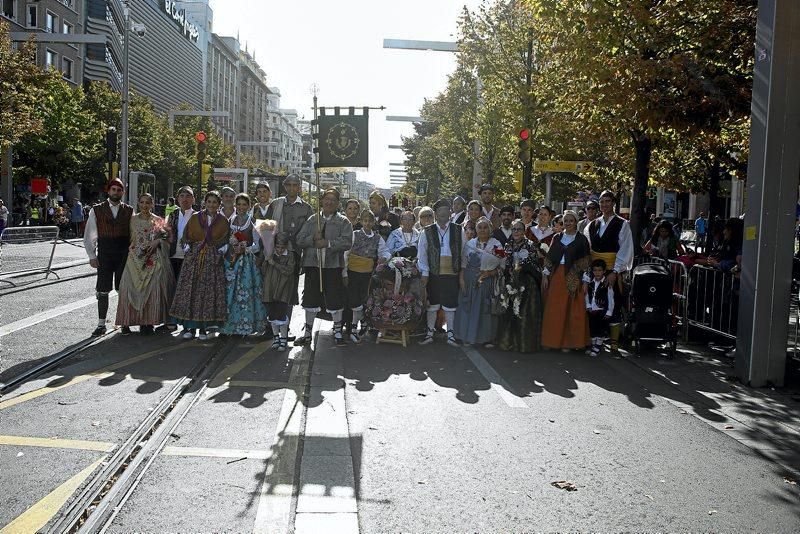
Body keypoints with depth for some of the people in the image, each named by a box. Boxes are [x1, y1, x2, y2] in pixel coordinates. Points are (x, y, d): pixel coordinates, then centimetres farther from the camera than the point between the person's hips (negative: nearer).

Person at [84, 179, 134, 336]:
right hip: (104, 257, 0)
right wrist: (92, 256, -2)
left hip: (124, 256, 1)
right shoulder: (97, 210, 3)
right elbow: (89, 236, 5)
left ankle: (125, 323, 14)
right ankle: (101, 324, 11)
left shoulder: (129, 211, 6)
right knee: (103, 291, 2)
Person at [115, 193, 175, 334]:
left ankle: (149, 322, 0)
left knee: (153, 289, -8)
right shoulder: (133, 220, 9)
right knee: (131, 289, -5)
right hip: (136, 259, 2)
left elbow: (167, 237, 5)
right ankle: (130, 321, 4)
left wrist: (158, 241, -11)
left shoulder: (158, 221, 6)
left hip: (154, 260, -1)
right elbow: (130, 238, 13)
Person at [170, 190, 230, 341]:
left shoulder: (223, 221, 6)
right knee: (190, 291, -3)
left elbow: (225, 242, 9)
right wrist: (188, 249, -6)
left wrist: (221, 252, -7)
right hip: (193, 259, 0)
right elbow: (186, 237, 9)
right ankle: (189, 326, 4)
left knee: (209, 293, -2)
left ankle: (204, 328, 5)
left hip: (213, 261, 0)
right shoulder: (195, 218, 6)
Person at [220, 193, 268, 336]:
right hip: (231, 260, 4)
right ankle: (229, 325, 9)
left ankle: (244, 327, -1)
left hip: (247, 261, -4)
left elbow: (257, 244, -2)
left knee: (244, 291, -8)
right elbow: (225, 240, 15)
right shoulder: (230, 221, 11)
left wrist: (245, 249, -17)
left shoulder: (252, 222, 0)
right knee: (229, 292, 1)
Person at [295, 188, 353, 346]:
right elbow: (300, 240, 5)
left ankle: (337, 332, 18)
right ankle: (307, 333, 19)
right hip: (312, 264, 3)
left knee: (335, 299, 2)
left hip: (333, 265, -2)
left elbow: (347, 242, -12)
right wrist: (313, 239, -13)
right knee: (310, 299, 8)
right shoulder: (312, 219, 12)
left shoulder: (343, 222, 3)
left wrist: (328, 243, -20)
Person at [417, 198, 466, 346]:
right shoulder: (427, 232, 3)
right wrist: (424, 273, -5)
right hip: (434, 274, 0)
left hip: (452, 273, 0)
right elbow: (422, 254, 2)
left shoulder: (459, 231, 5)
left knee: (450, 305, 6)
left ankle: (450, 334, 16)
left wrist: (462, 272, 1)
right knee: (432, 304, 7)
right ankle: (430, 333, 17)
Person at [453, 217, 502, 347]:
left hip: (488, 281, -2)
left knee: (486, 308, 0)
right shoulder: (470, 244, 8)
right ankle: (468, 336, 14)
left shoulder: (496, 245, 0)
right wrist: (461, 279, -3)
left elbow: (501, 265, -4)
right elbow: (463, 263, 7)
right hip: (469, 281, 2)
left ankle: (487, 337, 9)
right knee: (468, 306, 3)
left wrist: (490, 273, -18)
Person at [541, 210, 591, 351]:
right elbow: (549, 257, 10)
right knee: (553, 310, 3)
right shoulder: (557, 237, 10)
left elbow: (585, 261, -2)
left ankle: (568, 342, 7)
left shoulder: (581, 239, 1)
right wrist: (545, 275, 2)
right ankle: (552, 340, 13)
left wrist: (585, 281, -7)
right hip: (556, 276, 3)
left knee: (571, 310, -1)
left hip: (573, 278, -3)